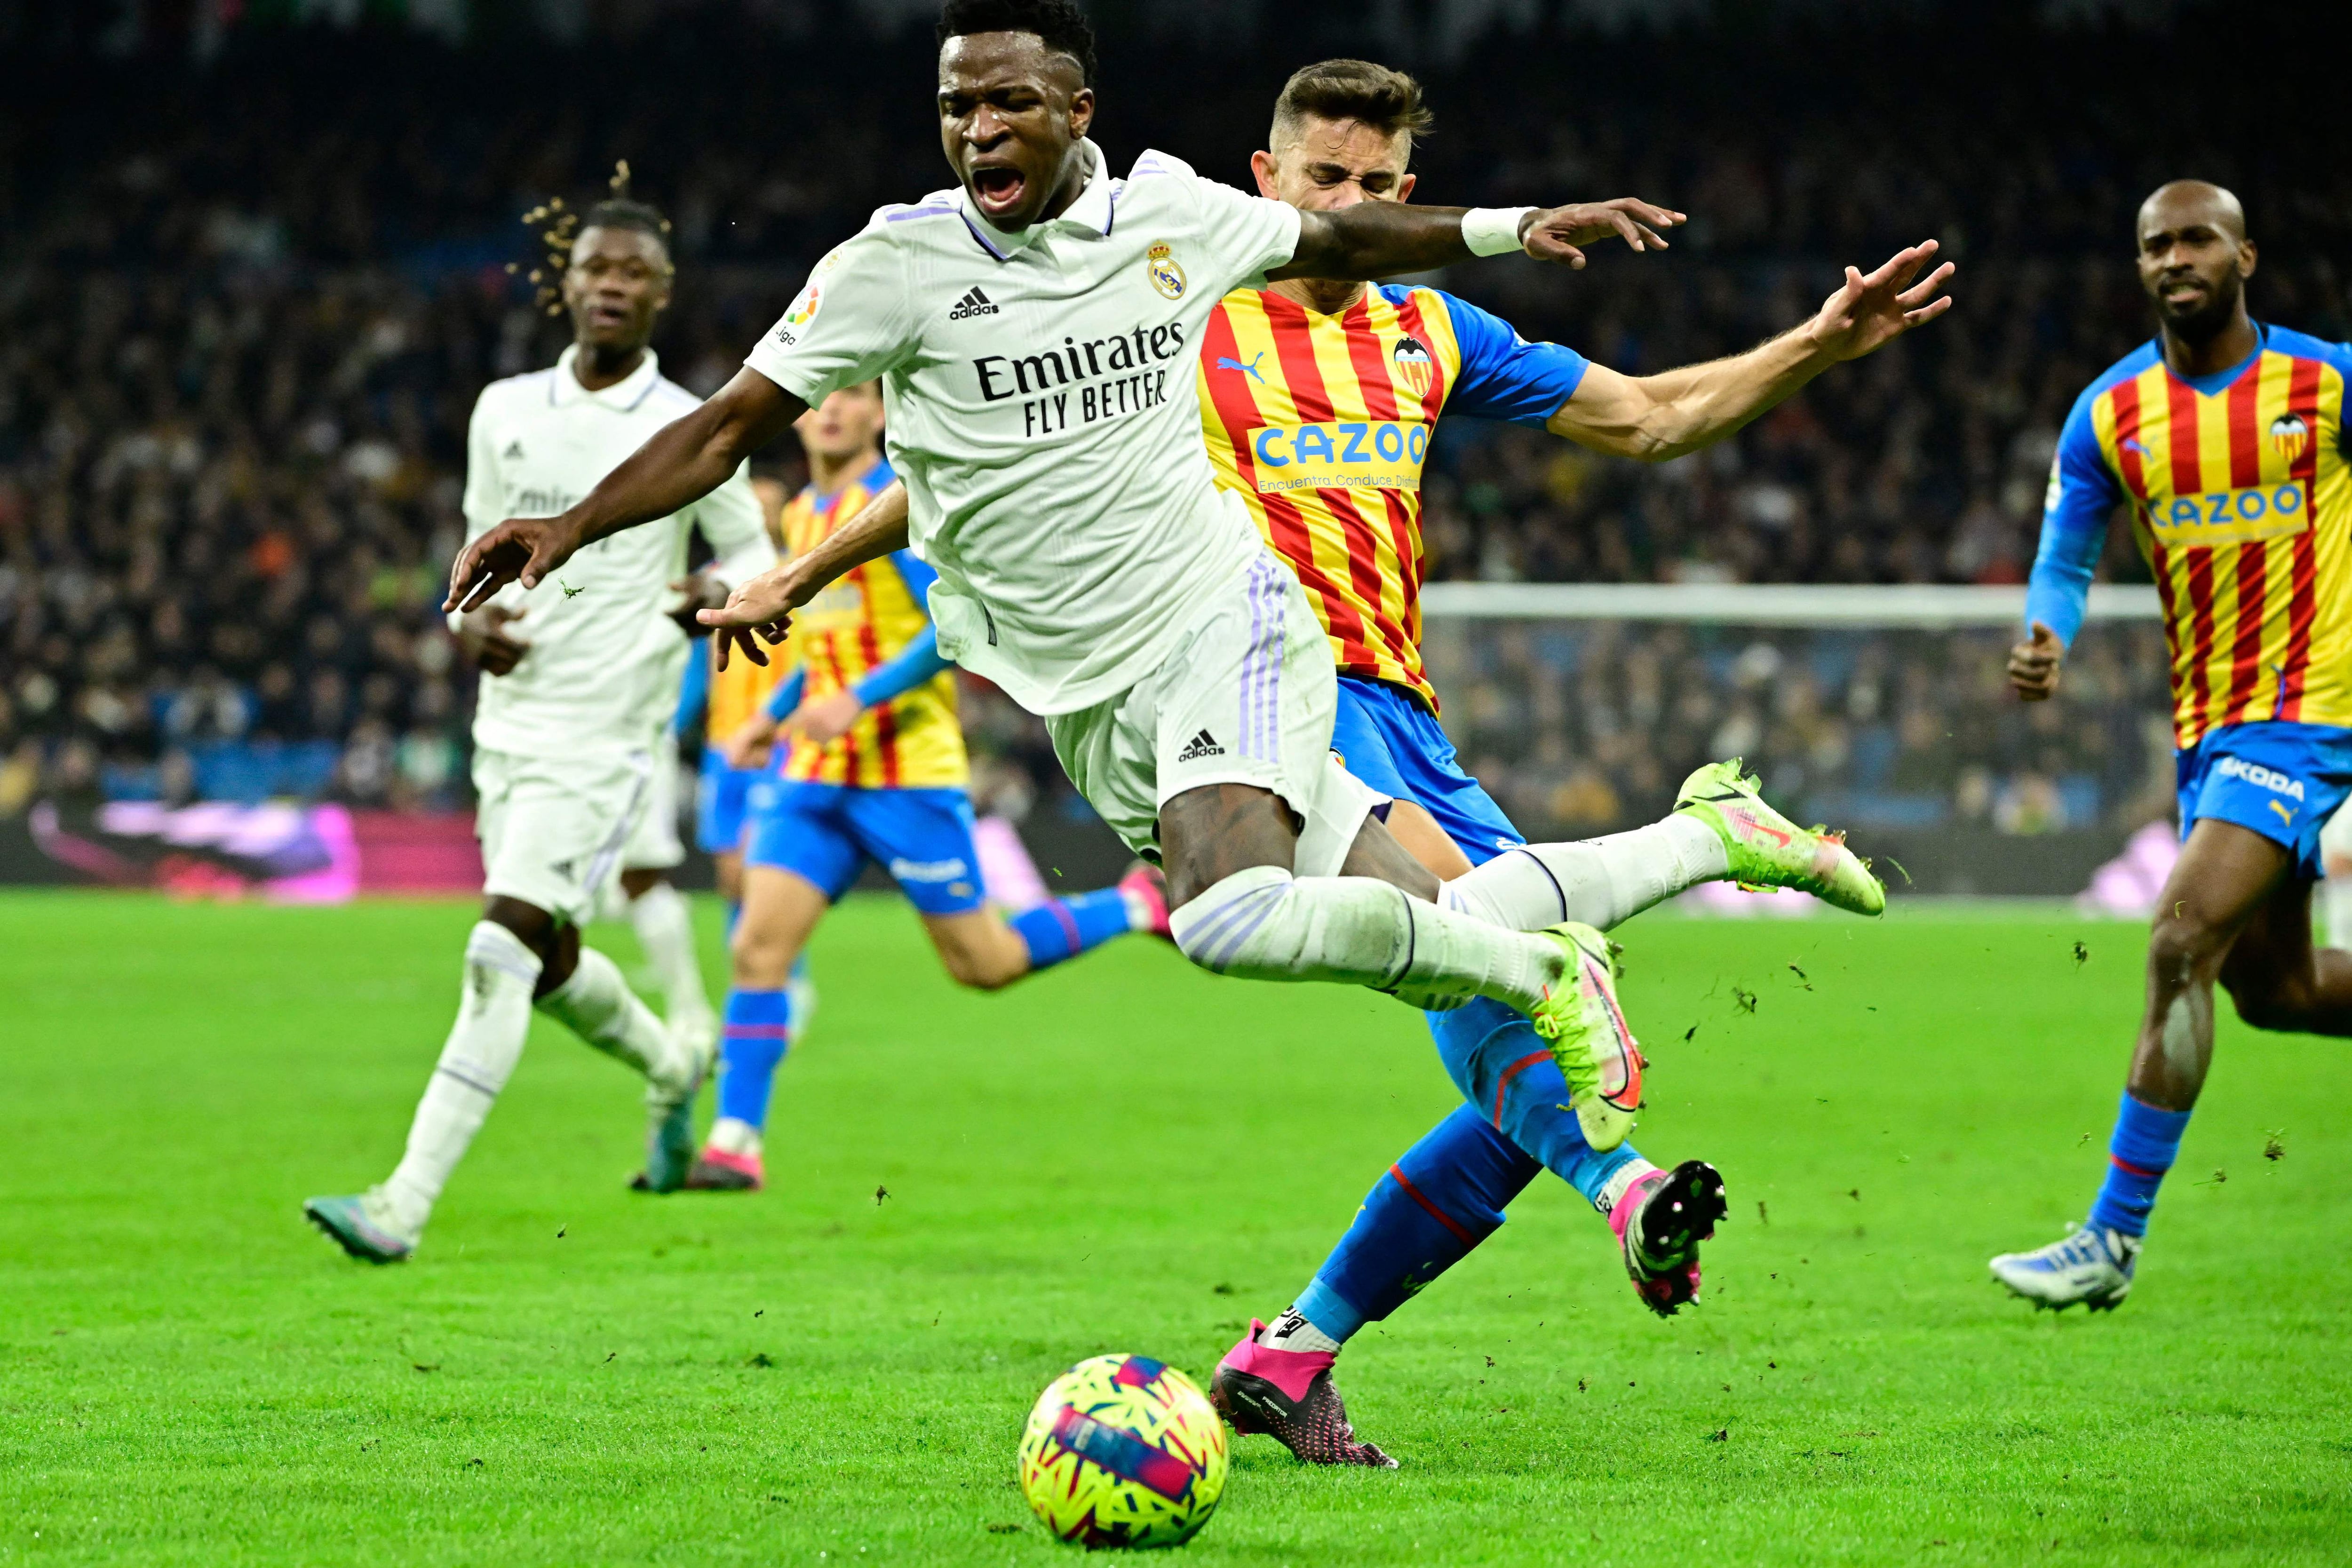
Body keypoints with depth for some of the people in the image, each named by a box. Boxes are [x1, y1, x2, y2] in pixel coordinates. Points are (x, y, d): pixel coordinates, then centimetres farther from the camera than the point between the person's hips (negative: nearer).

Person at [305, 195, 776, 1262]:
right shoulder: (505, 412, 7)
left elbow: (753, 552, 5)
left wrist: (724, 595, -18)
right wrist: (475, 618, -5)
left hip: (605, 736, -6)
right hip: (508, 722, 6)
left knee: (505, 946, -17)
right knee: (547, 967, 16)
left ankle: (405, 1205, -20)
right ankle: (670, 1065, 49)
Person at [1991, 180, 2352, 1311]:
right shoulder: (2109, 414, 3)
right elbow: (2064, 561, 4)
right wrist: (2044, 640, -18)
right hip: (2208, 726, 5)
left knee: (2183, 944, -19)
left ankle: (2114, 1239, -17)